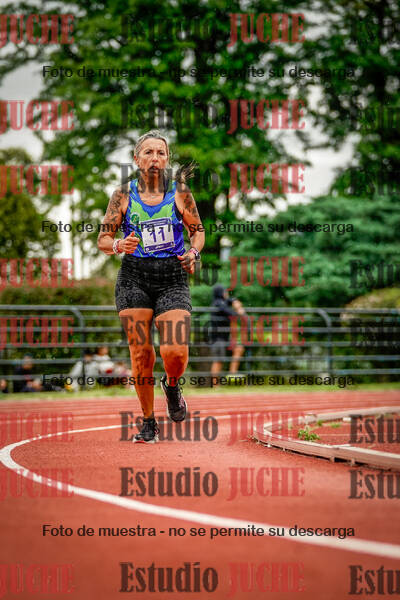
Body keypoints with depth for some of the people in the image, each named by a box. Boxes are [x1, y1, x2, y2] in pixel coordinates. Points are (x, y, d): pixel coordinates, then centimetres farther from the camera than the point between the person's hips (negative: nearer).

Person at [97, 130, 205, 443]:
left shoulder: (179, 192, 2)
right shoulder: (123, 195, 3)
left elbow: (198, 230, 14)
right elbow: (103, 239, 6)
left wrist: (193, 253, -6)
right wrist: (120, 245, -16)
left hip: (173, 279, -1)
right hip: (134, 279, 1)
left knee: (175, 352, -16)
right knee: (141, 354, -2)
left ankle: (172, 385, 21)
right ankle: (148, 423, 15)